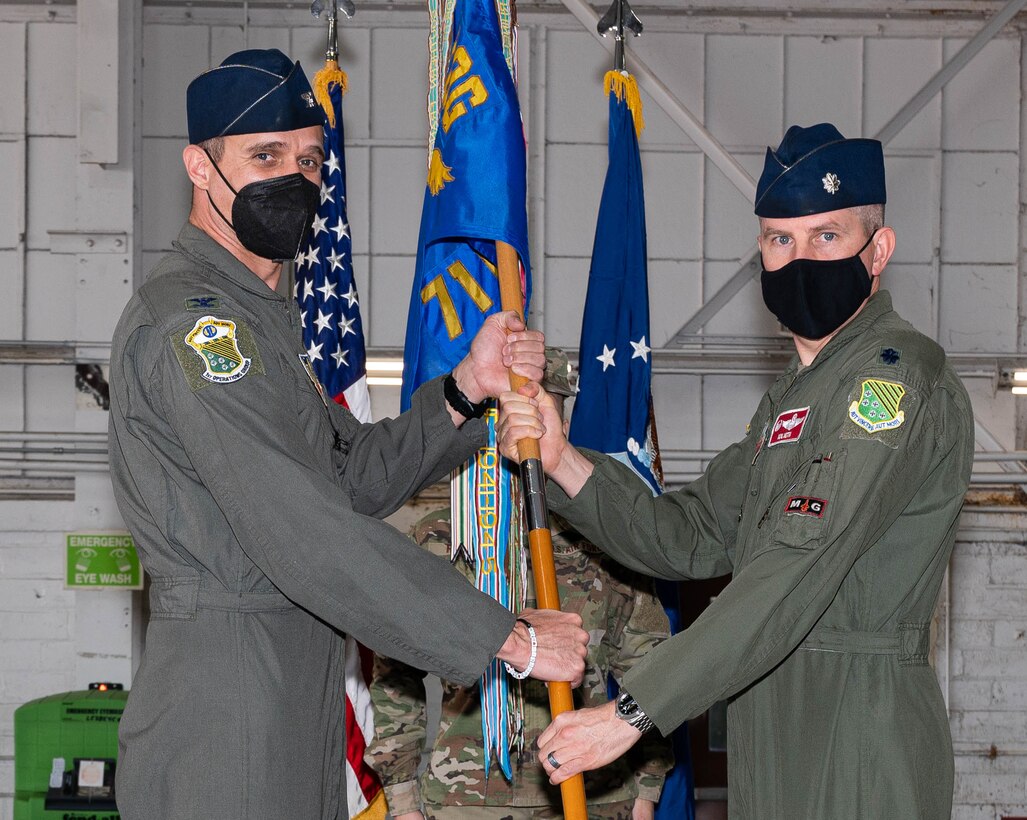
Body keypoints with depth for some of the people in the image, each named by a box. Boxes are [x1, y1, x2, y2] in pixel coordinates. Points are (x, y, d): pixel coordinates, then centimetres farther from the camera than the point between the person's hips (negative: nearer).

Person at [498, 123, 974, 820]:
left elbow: (797, 573, -23)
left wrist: (633, 710, -25)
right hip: (773, 745, 9)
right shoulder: (795, 394, 20)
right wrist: (564, 463, -1)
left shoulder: (898, 375, -13)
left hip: (859, 753, -8)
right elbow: (694, 538, 14)